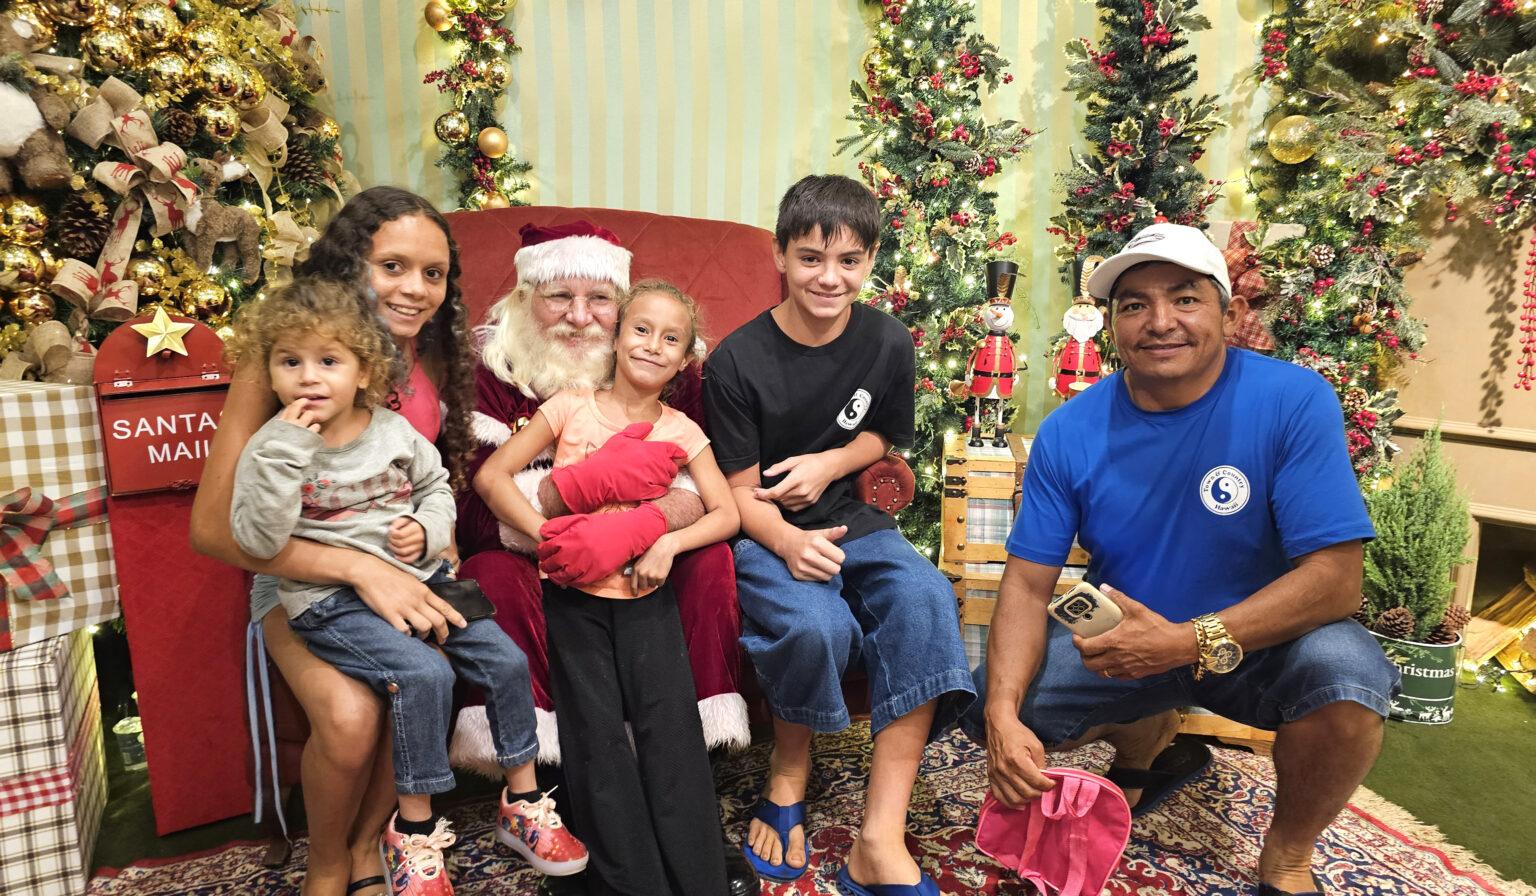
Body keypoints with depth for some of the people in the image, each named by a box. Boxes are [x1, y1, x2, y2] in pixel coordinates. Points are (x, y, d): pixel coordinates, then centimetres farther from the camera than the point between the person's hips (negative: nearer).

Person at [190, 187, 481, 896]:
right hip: (299, 574, -3)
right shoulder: (280, 362, -17)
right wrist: (359, 567, -30)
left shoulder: (435, 360, -4)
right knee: (349, 715, -27)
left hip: (401, 570, 3)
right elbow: (213, 527, -20)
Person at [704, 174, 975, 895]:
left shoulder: (888, 342, -1)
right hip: (766, 532, -3)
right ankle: (789, 775, 0)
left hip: (848, 519, 4)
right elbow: (742, 491, -7)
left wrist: (829, 463, -6)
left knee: (926, 599, -28)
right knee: (814, 624, -35)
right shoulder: (736, 362, -11)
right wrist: (788, 542, -29)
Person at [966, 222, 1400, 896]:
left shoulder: (1293, 401, -18)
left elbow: (1336, 579, -21)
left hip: (1261, 639, -2)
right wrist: (1003, 717, -27)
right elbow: (1028, 581, -12)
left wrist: (1191, 641, -33)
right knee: (991, 701, -14)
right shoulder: (1069, 432, -12)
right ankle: (1145, 738, 19)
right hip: (1120, 642, 3)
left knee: (1346, 672, -33)